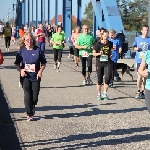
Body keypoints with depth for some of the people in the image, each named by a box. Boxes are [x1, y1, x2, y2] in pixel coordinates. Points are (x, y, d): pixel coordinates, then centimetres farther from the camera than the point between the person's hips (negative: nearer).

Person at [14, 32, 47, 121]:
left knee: (35, 97, 3)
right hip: (25, 77, 0)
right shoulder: (21, 51, 0)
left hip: (36, 77, 0)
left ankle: (32, 107, 37)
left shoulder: (38, 50, -2)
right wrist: (20, 70, -12)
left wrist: (40, 71, -10)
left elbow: (44, 63, 6)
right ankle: (29, 114, 4)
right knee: (27, 95, -9)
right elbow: (17, 64, 7)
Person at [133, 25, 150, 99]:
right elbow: (134, 47, 12)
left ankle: (142, 92, 16)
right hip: (139, 60, -1)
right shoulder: (137, 39, 3)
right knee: (139, 76, -4)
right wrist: (136, 48, -9)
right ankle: (138, 91, 8)